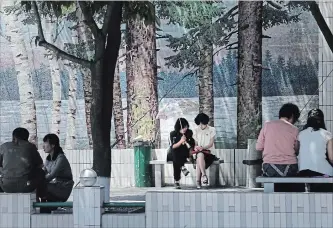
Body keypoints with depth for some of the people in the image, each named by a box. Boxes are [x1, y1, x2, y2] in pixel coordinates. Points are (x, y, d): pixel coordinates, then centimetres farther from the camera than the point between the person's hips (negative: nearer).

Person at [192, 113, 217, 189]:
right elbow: (195, 143, 12)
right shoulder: (196, 131, 15)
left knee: (199, 161, -35)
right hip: (199, 152, 2)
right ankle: (204, 175, -45)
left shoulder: (212, 130, 4)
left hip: (209, 152, -2)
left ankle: (198, 182, -39)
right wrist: (196, 147, -12)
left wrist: (203, 147, -20)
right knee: (200, 155, -38)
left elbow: (211, 144, -3)